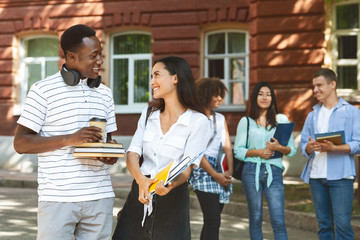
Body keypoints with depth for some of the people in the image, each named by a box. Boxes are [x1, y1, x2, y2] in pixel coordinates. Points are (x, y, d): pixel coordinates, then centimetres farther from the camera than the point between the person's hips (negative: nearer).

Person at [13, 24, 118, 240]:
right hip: (58, 198, -4)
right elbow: (21, 143, -6)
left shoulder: (105, 93, 14)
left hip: (100, 197, 4)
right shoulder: (43, 90, -2)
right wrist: (69, 139, -17)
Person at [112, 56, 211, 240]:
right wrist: (141, 180, -20)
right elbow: (132, 154, 1)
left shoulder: (198, 121, -4)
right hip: (139, 195, 4)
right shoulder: (148, 115, 12)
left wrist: (170, 185, -32)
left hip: (173, 198, -4)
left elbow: (187, 167, -11)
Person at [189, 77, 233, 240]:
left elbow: (227, 147, 12)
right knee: (213, 222, -15)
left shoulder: (220, 119, 17)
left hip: (222, 173, 7)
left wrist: (229, 170, -5)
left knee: (211, 222, 7)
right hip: (204, 172, -7)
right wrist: (215, 175, -13)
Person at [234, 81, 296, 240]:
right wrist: (258, 152, -10)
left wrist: (279, 148, -13)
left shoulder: (282, 120, 11)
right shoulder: (246, 122, 9)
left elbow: (292, 150, 8)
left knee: (278, 221, -7)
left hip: (274, 172, 0)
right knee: (255, 219, 5)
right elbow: (238, 151, 5)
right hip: (252, 171, 0)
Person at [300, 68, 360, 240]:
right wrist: (309, 147, -11)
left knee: (342, 224, -10)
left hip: (340, 176, -5)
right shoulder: (312, 115, 19)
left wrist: (333, 148, -21)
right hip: (316, 175, 5)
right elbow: (303, 145, 13)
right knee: (324, 225, 8)